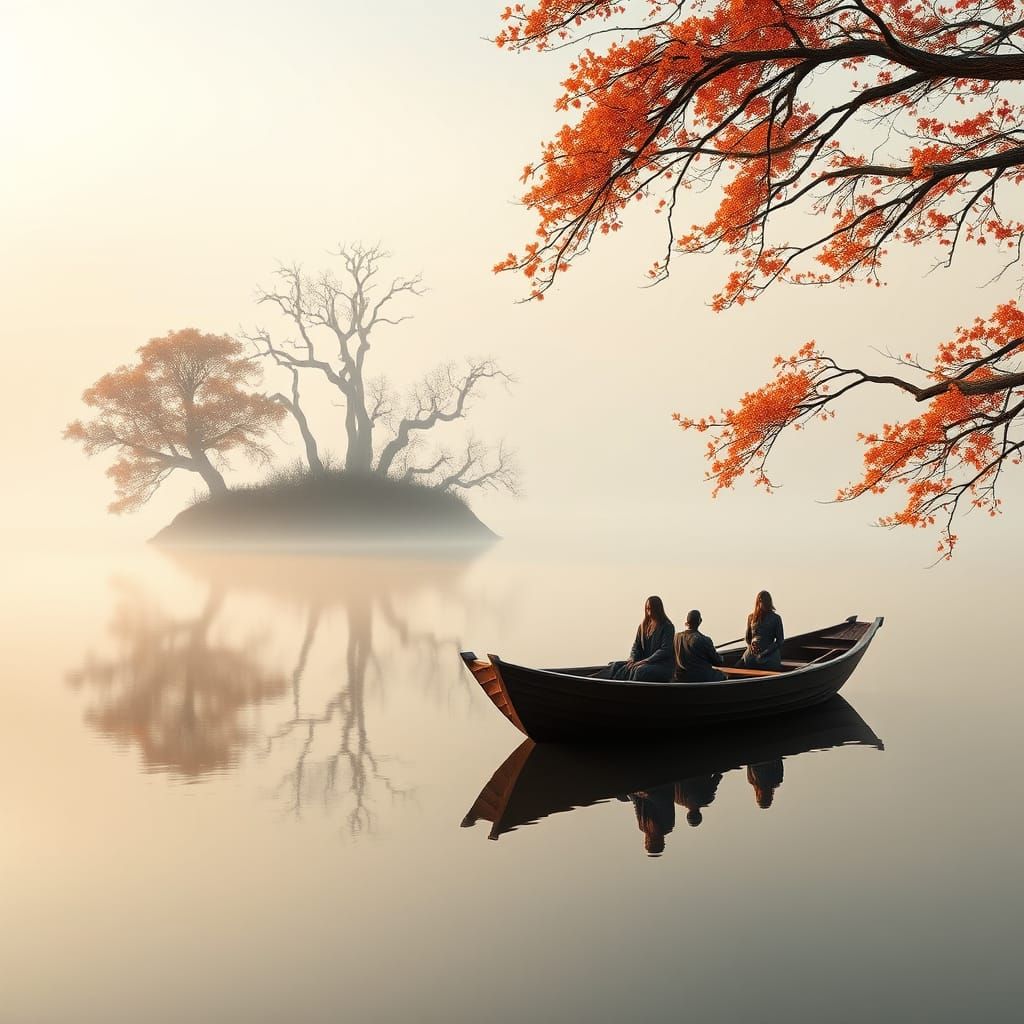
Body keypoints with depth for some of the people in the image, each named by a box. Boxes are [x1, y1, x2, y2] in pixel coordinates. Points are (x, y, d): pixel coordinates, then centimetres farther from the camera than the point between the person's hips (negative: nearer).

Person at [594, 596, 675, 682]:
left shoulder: (667, 627, -5)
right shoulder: (643, 626, 15)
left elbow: (665, 650, -13)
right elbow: (636, 645, 15)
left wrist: (646, 661, -20)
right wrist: (632, 658, -7)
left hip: (663, 665, -7)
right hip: (645, 663, 7)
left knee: (640, 671, -37)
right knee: (617, 666, -17)